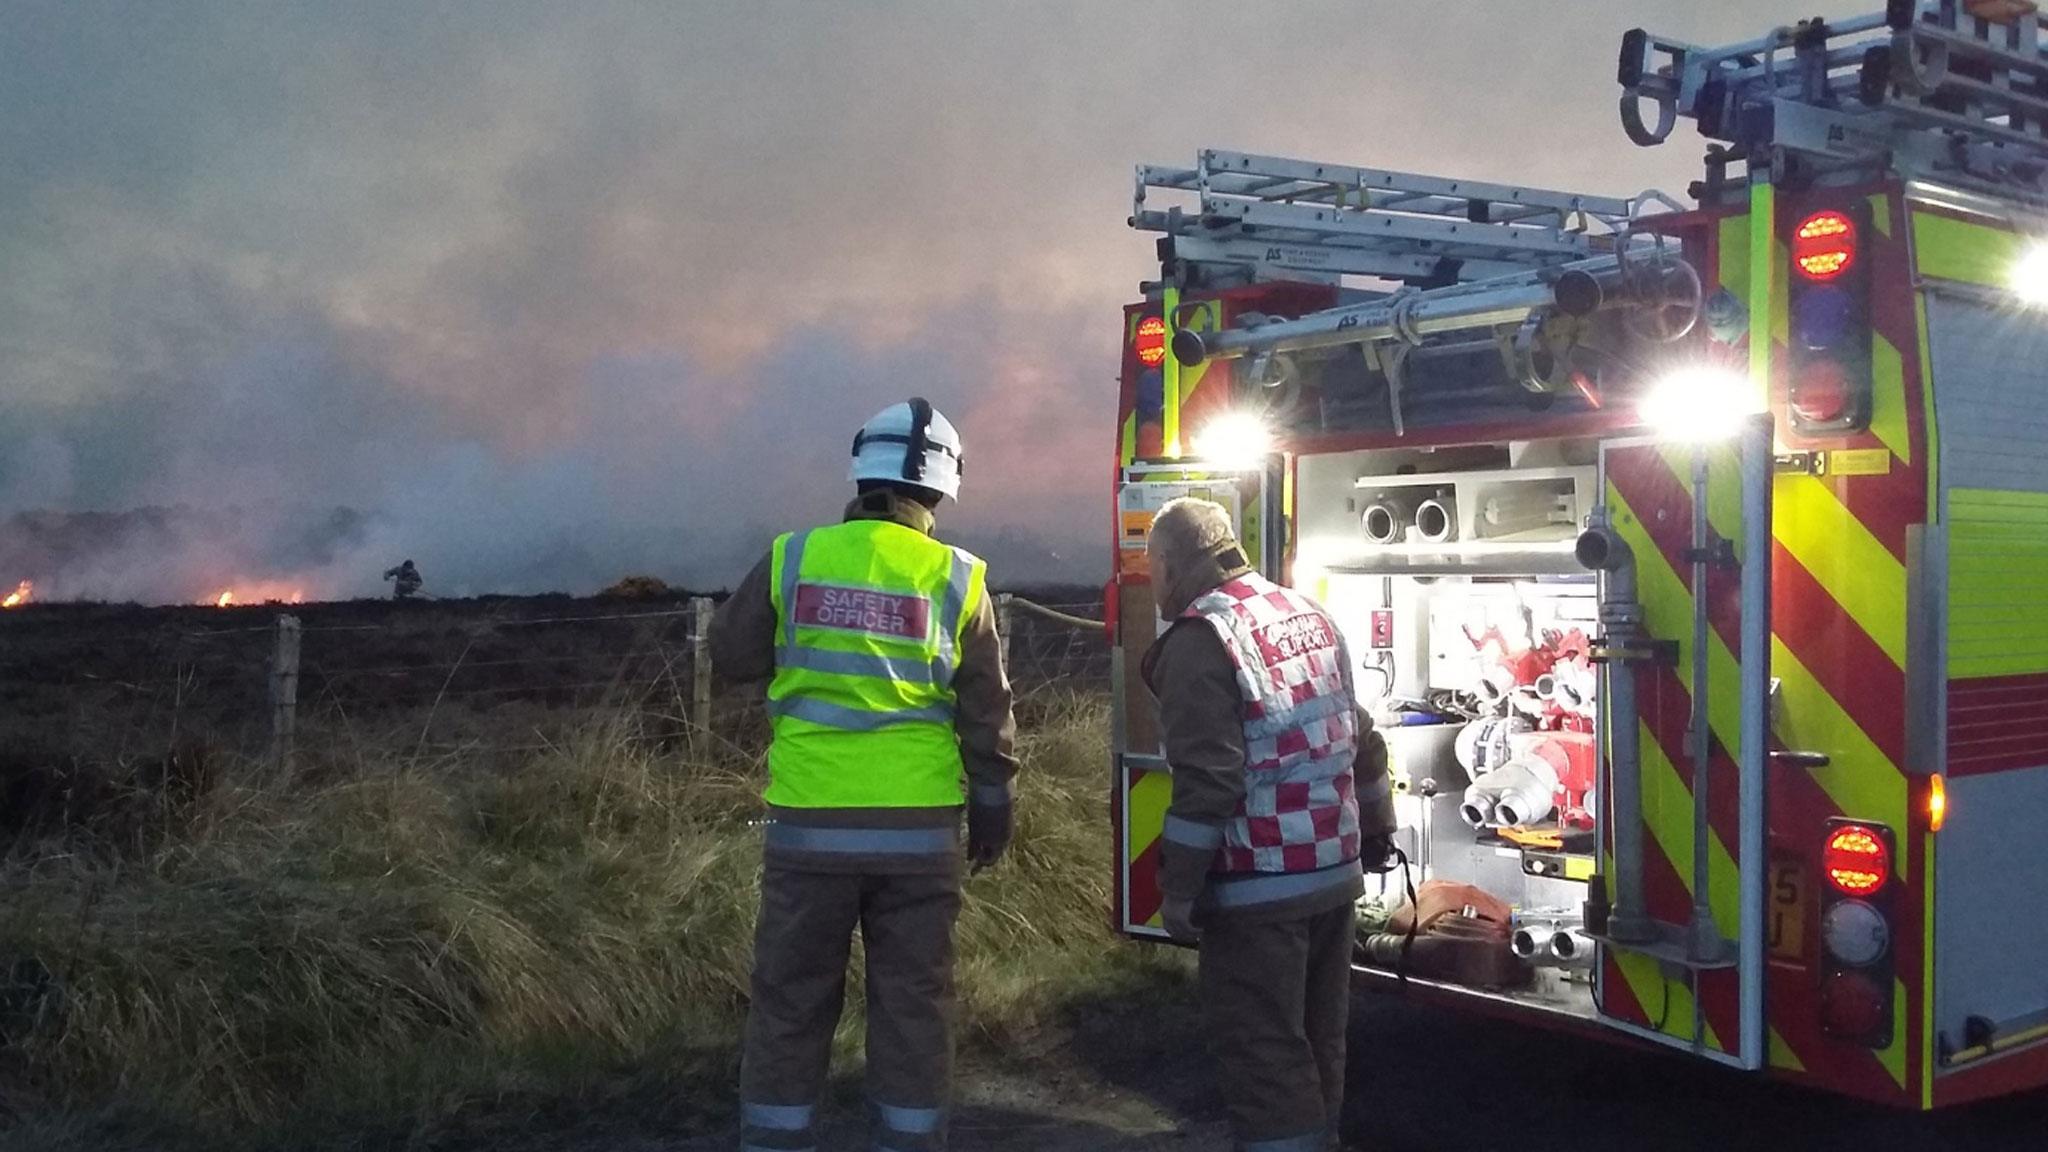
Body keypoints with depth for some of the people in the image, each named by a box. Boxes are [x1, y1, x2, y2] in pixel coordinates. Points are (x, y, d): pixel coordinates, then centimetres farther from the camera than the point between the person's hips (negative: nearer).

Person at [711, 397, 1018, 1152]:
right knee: (912, 1003, 11)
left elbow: (731, 657, 9)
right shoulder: (957, 578, -2)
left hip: (810, 821, 0)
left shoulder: (791, 559, -3)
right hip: (919, 826, 0)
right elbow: (986, 714, 2)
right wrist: (992, 807, 11)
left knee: (790, 1003, 11)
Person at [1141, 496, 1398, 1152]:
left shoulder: (1200, 640, -15)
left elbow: (1207, 784, -21)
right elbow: (1360, 739, 16)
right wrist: (1376, 828, 27)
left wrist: (1178, 891, -15)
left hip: (1258, 890, -8)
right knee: (1318, 1040, 20)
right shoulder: (1308, 613, 10)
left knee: (1263, 1053, 0)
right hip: (1336, 873, 8)